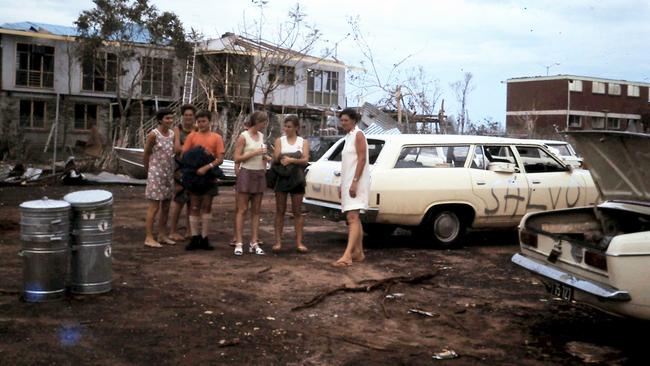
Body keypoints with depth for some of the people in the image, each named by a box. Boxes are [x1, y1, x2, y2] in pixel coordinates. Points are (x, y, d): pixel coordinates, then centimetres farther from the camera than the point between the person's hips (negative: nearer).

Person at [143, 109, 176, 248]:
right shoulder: (153, 135, -12)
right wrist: (148, 171, 5)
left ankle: (162, 235, 22)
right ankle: (149, 238, 3)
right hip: (156, 174, -6)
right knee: (154, 207, -3)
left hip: (168, 174, 7)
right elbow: (146, 154, -4)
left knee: (166, 207, 11)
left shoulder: (172, 134, 6)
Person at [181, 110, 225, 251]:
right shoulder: (192, 136, 5)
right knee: (194, 207, 3)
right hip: (194, 176, 0)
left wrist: (207, 167, -19)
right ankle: (195, 238, 9)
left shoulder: (216, 137, 2)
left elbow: (220, 159, -4)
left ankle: (204, 238, 13)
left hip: (209, 176, 0)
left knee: (207, 206, 6)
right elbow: (184, 156, 2)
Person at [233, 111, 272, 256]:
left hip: (259, 175, 6)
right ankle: (239, 243, -3)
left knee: (256, 211, 6)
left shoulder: (261, 136, 12)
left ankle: (254, 243, 9)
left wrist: (265, 157, 5)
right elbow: (237, 158, -12)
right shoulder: (243, 137, -7)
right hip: (246, 173, -6)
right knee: (242, 210, -4)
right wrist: (255, 153, -18)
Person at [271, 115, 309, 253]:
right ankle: (278, 241, 5)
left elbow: (305, 160, -5)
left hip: (296, 178, 0)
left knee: (297, 211, 3)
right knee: (280, 211, 2)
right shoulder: (279, 140, 9)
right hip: (282, 178, 0)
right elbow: (275, 158, -4)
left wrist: (291, 160, -19)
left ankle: (299, 242, 6)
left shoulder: (303, 142, 8)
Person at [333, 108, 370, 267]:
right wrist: (342, 184, 18)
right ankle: (359, 252, 17)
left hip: (357, 182, -10)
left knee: (352, 218, -17)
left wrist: (355, 182, -24)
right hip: (348, 182, 10)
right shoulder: (348, 137, 18)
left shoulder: (358, 135, -9)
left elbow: (362, 159, -17)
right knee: (354, 218, 12)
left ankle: (347, 256, -26)